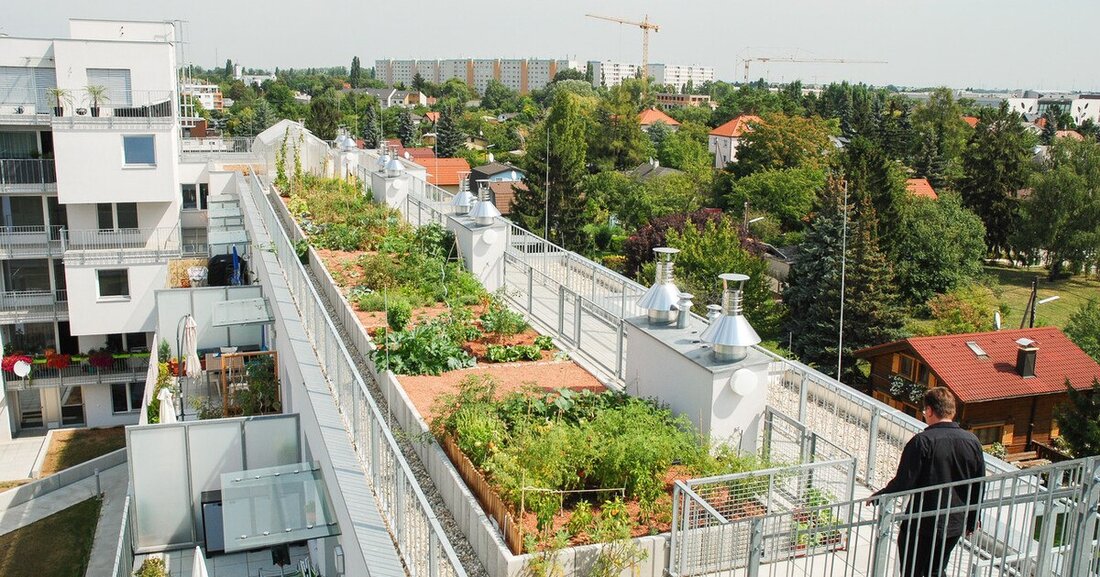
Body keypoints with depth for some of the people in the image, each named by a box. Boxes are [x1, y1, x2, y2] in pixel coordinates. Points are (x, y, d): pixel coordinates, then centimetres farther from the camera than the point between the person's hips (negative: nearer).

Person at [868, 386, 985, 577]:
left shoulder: (922, 442, -19)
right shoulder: (972, 441, -2)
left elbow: (903, 483, -19)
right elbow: (979, 488, 7)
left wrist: (878, 496, -2)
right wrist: (972, 521, 19)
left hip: (922, 525, -5)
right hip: (956, 526, 5)